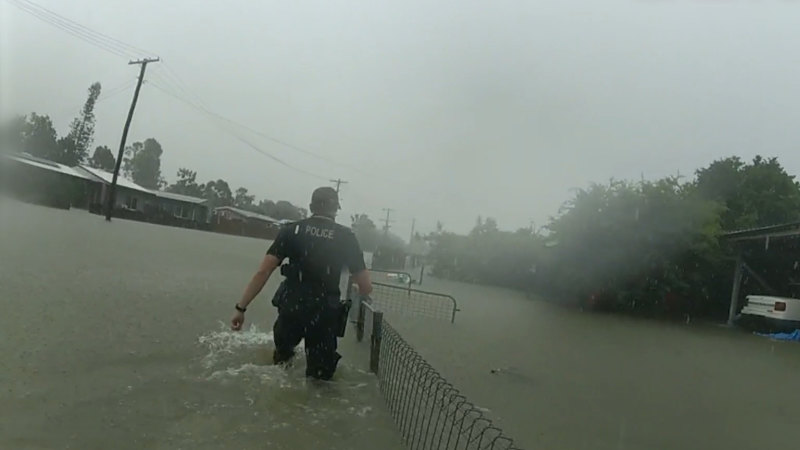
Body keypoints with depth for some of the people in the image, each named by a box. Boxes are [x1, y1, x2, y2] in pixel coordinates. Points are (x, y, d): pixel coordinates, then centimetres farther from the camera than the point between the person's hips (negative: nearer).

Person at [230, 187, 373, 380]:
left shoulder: (291, 230, 2)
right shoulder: (346, 237, 1)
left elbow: (262, 272, -5)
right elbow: (366, 287, 1)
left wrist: (241, 308, -2)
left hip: (290, 310, 1)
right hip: (324, 316, -1)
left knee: (281, 355, 32)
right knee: (319, 376, 14)